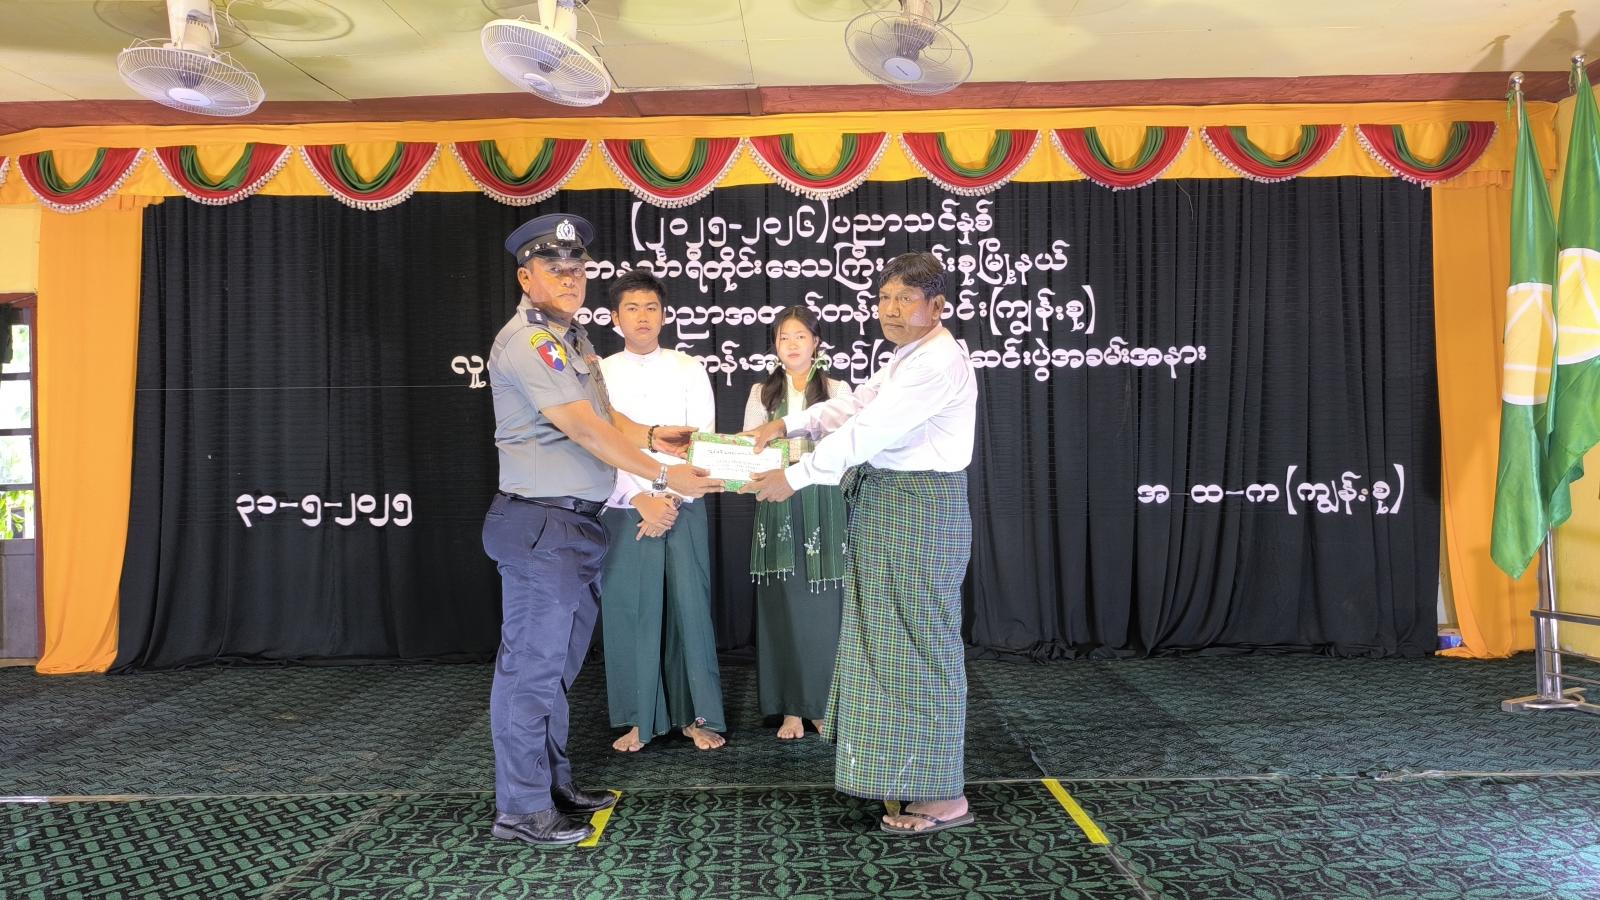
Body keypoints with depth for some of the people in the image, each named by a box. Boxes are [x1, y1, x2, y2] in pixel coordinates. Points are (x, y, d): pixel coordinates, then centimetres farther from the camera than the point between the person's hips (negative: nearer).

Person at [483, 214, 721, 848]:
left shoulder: (572, 337, 16)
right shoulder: (526, 342, -15)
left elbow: (602, 416, 22)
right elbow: (584, 428, -21)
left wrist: (650, 436, 4)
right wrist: (664, 477, -21)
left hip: (577, 523, 10)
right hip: (540, 524, -10)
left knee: (560, 660, 17)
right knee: (532, 664, -2)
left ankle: (553, 783, 29)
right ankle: (520, 809, 8)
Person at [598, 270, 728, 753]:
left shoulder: (689, 369, 5)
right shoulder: (600, 374, 4)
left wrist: (672, 499, -9)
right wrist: (640, 501, -10)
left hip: (683, 506, 0)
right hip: (623, 508, 0)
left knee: (690, 606, 0)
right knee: (628, 611, 2)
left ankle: (699, 716, 12)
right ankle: (637, 720, 15)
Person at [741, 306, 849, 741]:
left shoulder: (837, 390, 6)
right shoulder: (761, 393, 12)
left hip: (824, 506, -1)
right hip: (777, 508, 1)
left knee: (824, 605, -2)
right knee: (783, 606, 1)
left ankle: (825, 704, 10)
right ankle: (791, 707, 9)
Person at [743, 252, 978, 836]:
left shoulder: (939, 363, -17)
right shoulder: (908, 360, 17)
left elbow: (868, 430, -23)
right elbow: (852, 406, 11)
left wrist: (795, 477, -22)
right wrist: (788, 424, -4)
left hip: (918, 507, -11)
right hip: (888, 504, 11)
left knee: (918, 641, -5)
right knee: (889, 635, 15)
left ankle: (943, 797, 6)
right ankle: (902, 770, 28)